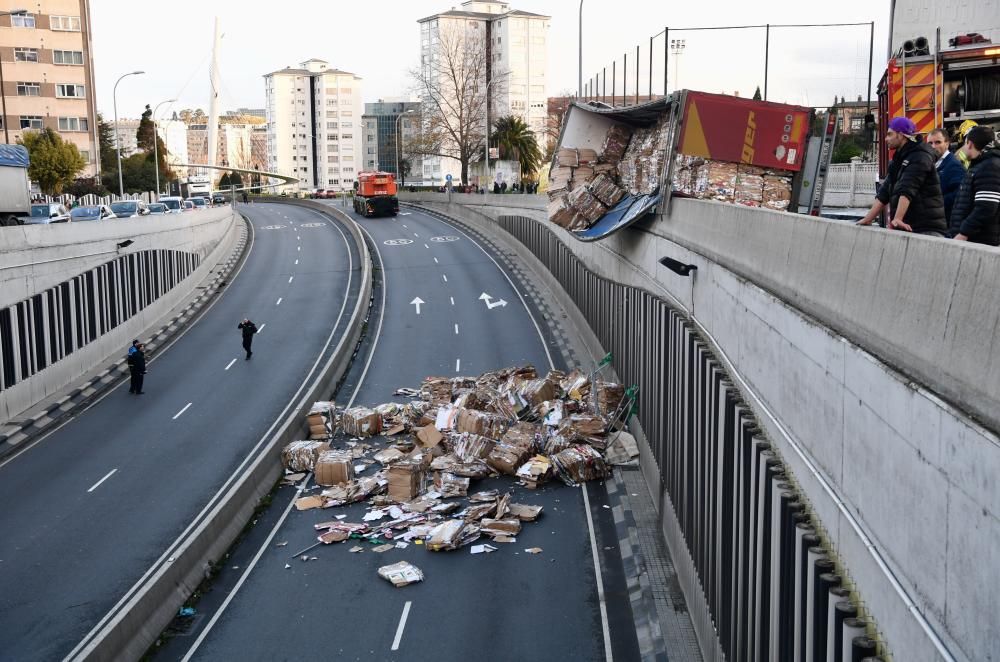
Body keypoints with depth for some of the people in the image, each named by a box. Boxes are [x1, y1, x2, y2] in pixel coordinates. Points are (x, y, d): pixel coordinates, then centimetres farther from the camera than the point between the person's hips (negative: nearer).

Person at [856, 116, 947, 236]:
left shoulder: (920, 156, -8)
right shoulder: (897, 161, 20)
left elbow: (907, 191, -21)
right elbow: (884, 194, 17)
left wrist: (897, 219, -30)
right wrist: (867, 219, 11)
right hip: (907, 229, 8)